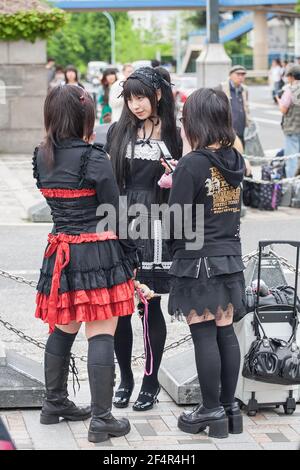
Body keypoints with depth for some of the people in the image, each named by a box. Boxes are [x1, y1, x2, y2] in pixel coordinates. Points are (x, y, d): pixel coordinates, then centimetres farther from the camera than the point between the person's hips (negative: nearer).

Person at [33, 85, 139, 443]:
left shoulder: (41, 158, 4)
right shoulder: (94, 159, -13)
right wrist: (131, 258, 0)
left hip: (60, 250, 6)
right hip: (99, 252, -6)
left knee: (63, 330, 19)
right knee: (101, 335, -3)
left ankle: (54, 403, 30)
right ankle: (102, 420, -2)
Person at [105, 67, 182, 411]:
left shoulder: (172, 136, 3)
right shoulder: (118, 132, 8)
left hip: (154, 226, -2)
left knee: (151, 305, 0)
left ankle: (151, 381, 12)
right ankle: (125, 378, 16)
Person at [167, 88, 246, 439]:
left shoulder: (191, 165, -17)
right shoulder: (234, 160, 3)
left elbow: (176, 221, -14)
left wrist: (175, 249, 6)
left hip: (197, 262, -7)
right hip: (230, 258, 7)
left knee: (204, 335, 1)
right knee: (225, 332, 12)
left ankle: (212, 412, 7)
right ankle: (229, 407, 19)